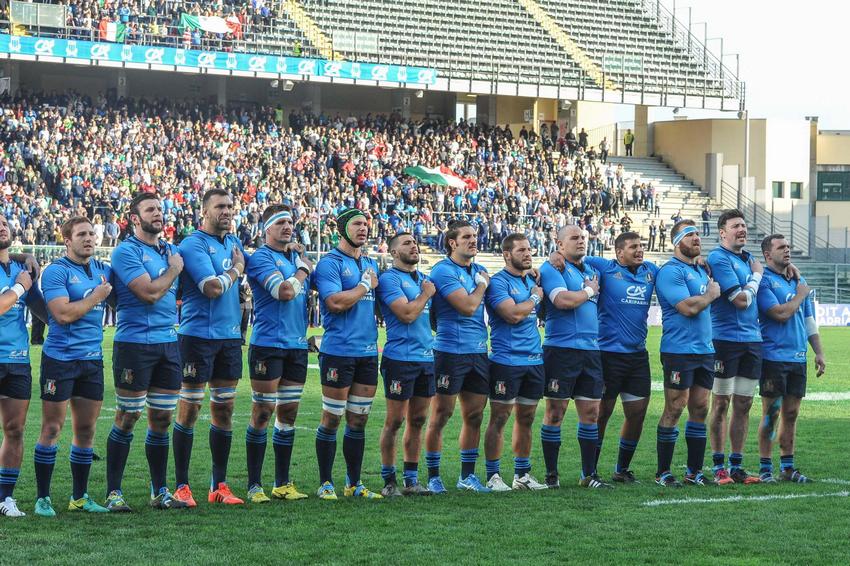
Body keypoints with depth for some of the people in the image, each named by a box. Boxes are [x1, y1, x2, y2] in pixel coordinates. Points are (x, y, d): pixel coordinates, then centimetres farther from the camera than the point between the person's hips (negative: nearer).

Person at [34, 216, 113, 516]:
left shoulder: (102, 269, 11)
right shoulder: (56, 271, -10)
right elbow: (63, 314, -20)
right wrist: (97, 296, -11)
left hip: (92, 360, 6)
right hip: (60, 359, -6)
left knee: (86, 429, 10)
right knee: (52, 428, -2)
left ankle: (80, 496, 19)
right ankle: (43, 498, 4)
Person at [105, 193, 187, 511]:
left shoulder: (171, 250, 15)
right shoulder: (126, 252, -8)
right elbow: (149, 292, -18)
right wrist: (174, 269, -5)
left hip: (168, 342, 7)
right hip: (135, 344, -7)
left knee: (162, 419, 9)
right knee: (127, 418, -3)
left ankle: (159, 491, 16)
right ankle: (113, 493, 3)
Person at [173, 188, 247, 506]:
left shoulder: (234, 243, 14)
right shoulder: (193, 244, -11)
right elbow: (212, 288, -19)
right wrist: (235, 269, -5)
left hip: (230, 336, 7)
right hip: (198, 334, -7)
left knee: (224, 409, 9)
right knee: (189, 408, -3)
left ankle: (219, 485, 16)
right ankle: (181, 486, 2)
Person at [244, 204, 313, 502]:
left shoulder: (297, 255, 15)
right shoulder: (261, 258, -8)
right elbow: (284, 291, -20)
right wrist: (304, 269, -6)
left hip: (297, 345, 7)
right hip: (268, 345, -7)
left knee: (288, 413, 9)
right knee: (262, 413, -4)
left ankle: (282, 483, 15)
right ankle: (254, 485, 1)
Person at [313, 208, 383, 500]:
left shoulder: (371, 264, 16)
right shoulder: (330, 263, -7)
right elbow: (336, 302, -19)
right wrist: (366, 285, -9)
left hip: (368, 352, 7)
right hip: (338, 352, -7)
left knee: (359, 421, 9)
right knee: (331, 419, -1)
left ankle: (354, 484, 16)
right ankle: (326, 483, 6)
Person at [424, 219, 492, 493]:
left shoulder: (479, 270, 15)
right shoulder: (443, 270, -9)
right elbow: (467, 306, -17)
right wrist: (482, 284, -2)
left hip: (478, 352, 7)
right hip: (450, 351, -7)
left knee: (474, 416, 9)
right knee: (441, 414, -2)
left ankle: (467, 475, 18)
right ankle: (433, 476, 4)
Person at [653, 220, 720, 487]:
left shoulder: (702, 270, 18)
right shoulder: (670, 272, -11)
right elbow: (688, 307, -20)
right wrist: (711, 294, -6)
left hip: (704, 350, 8)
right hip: (679, 351, -8)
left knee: (700, 409, 8)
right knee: (674, 409, -5)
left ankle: (695, 471, 14)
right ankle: (663, 472, 1)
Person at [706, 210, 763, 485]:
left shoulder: (749, 258, 16)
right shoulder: (718, 258, -10)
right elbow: (741, 300, -15)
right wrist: (757, 275, -3)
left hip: (752, 340, 7)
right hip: (725, 337, -7)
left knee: (743, 406, 8)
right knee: (721, 404, -1)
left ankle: (736, 466, 14)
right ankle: (719, 467, 3)